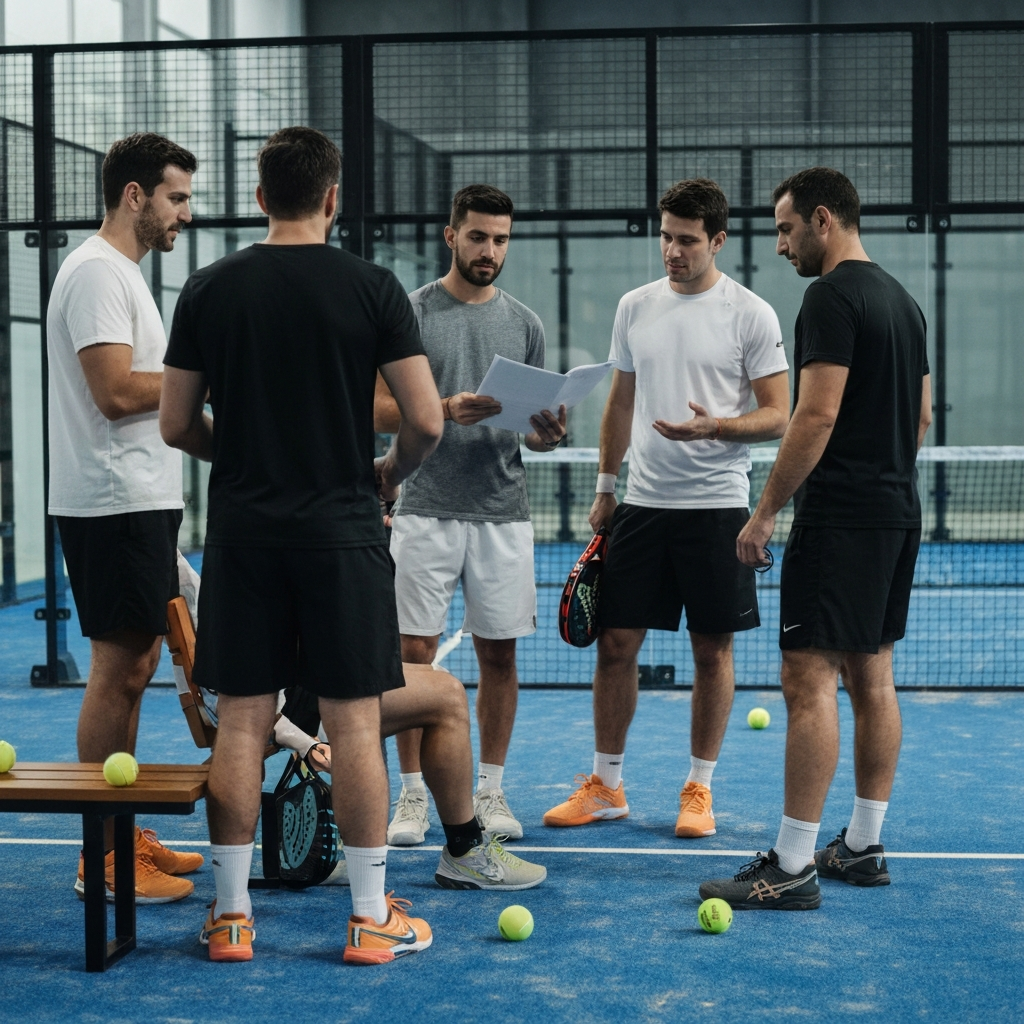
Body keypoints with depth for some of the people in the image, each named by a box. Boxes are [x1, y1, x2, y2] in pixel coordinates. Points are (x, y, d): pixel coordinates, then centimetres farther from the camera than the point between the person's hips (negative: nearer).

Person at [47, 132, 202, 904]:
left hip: (141, 502, 11)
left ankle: (125, 835, 20)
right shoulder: (97, 273, -14)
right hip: (115, 503, -11)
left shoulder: (123, 274, 19)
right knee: (118, 670, -7)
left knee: (134, 667, 13)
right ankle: (104, 858, -1)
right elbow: (115, 391, -22)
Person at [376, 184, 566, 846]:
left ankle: (490, 791, 18)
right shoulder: (412, 312, 0)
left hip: (503, 512, 3)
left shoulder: (524, 323, 10)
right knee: (415, 651, 0)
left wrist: (548, 435, -10)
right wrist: (448, 409, -20)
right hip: (427, 512, -3)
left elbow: (536, 420, 13)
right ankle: (414, 794, 10)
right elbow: (382, 408, -4)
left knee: (499, 654, 7)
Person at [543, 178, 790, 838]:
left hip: (716, 506, -4)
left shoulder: (751, 314, -5)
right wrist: (605, 486, 14)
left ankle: (699, 789, 15)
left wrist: (714, 426, -24)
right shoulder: (635, 307, 8)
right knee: (616, 642, 4)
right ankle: (605, 785, 16)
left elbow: (777, 415, -6)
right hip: (642, 503, 4)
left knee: (713, 649, 3)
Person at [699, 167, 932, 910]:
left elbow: (817, 414, -19)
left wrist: (766, 511, -15)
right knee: (873, 677, 12)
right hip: (898, 512, 10)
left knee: (811, 680, -10)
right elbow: (922, 414, 21)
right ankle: (864, 847, 19)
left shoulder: (833, 297, -13)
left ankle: (792, 868, -10)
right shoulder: (902, 299, 16)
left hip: (841, 516, -10)